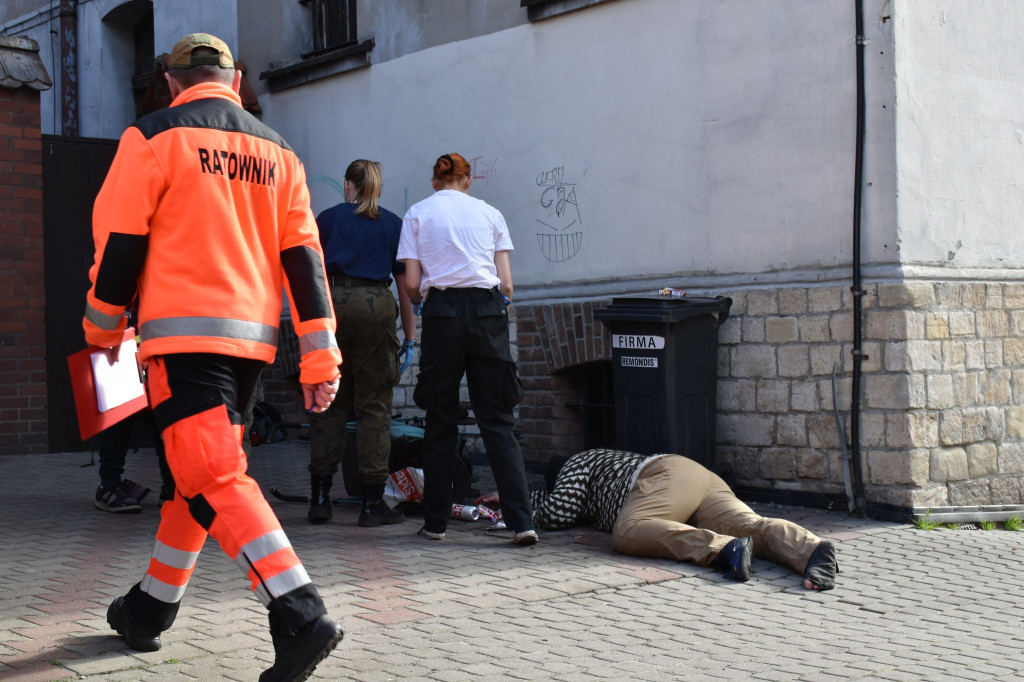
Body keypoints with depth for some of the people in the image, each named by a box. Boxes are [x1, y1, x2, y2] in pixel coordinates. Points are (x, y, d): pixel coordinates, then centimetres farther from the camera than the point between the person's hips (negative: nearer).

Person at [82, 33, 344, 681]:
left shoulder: (154, 136, 0)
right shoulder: (277, 152, 13)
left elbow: (119, 239, -3)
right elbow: (303, 257, 7)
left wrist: (105, 328, 12)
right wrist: (321, 359, 6)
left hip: (184, 334, -6)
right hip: (253, 337, 6)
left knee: (215, 477, -11)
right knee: (201, 470, 17)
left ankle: (301, 615, -26)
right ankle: (148, 612, 31)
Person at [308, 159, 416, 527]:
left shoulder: (327, 219, 14)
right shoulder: (393, 224, 13)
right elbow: (405, 283, 10)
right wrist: (410, 337, 12)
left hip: (331, 303, 1)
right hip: (376, 306, -1)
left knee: (329, 403, 8)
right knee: (374, 404, 2)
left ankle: (320, 496, 8)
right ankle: (373, 502, 1)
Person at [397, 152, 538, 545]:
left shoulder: (417, 214, 11)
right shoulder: (489, 214, 14)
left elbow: (412, 284, 2)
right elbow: (507, 284, 7)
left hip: (442, 311, -1)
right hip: (487, 311, 1)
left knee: (441, 422, 8)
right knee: (497, 421, 2)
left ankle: (435, 522, 13)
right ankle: (521, 522, -7)